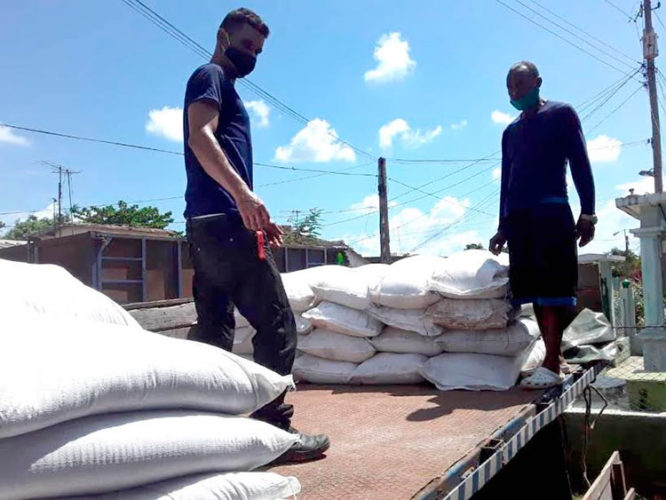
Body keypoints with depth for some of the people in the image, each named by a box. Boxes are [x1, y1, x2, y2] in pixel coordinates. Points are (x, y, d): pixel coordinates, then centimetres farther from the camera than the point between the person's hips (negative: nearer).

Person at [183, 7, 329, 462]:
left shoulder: (223, 87, 30)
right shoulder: (210, 75, 2)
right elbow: (200, 136, -16)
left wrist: (254, 215, 22)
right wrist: (243, 193, -29)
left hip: (208, 222, 10)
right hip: (224, 220, -10)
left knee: (214, 331, 9)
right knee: (276, 324, -9)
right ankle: (274, 429, -5)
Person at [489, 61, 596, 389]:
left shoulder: (561, 114, 7)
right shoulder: (510, 132, 23)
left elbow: (580, 165, 0)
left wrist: (587, 213, -8)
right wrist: (504, 227, 18)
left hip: (551, 211, -6)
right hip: (518, 216, 6)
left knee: (551, 289, -11)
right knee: (534, 289, 1)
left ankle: (551, 366, -13)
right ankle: (554, 357, 6)